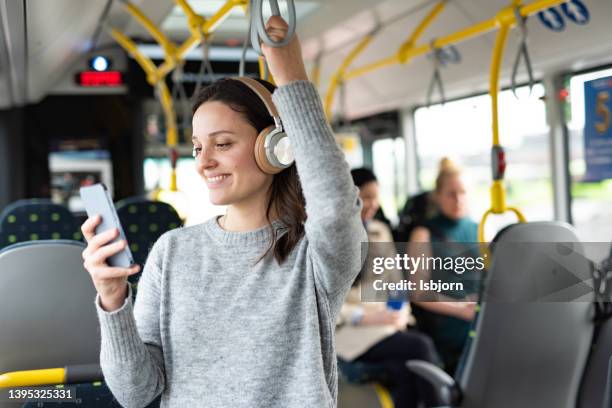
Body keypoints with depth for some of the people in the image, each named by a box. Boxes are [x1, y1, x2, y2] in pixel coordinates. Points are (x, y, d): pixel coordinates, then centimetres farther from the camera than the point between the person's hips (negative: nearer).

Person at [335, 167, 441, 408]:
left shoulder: (380, 231, 16)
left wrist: (400, 311, -2)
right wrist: (367, 317, -17)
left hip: (386, 327, 5)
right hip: (349, 333, -5)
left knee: (406, 370, -27)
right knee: (420, 345, -27)